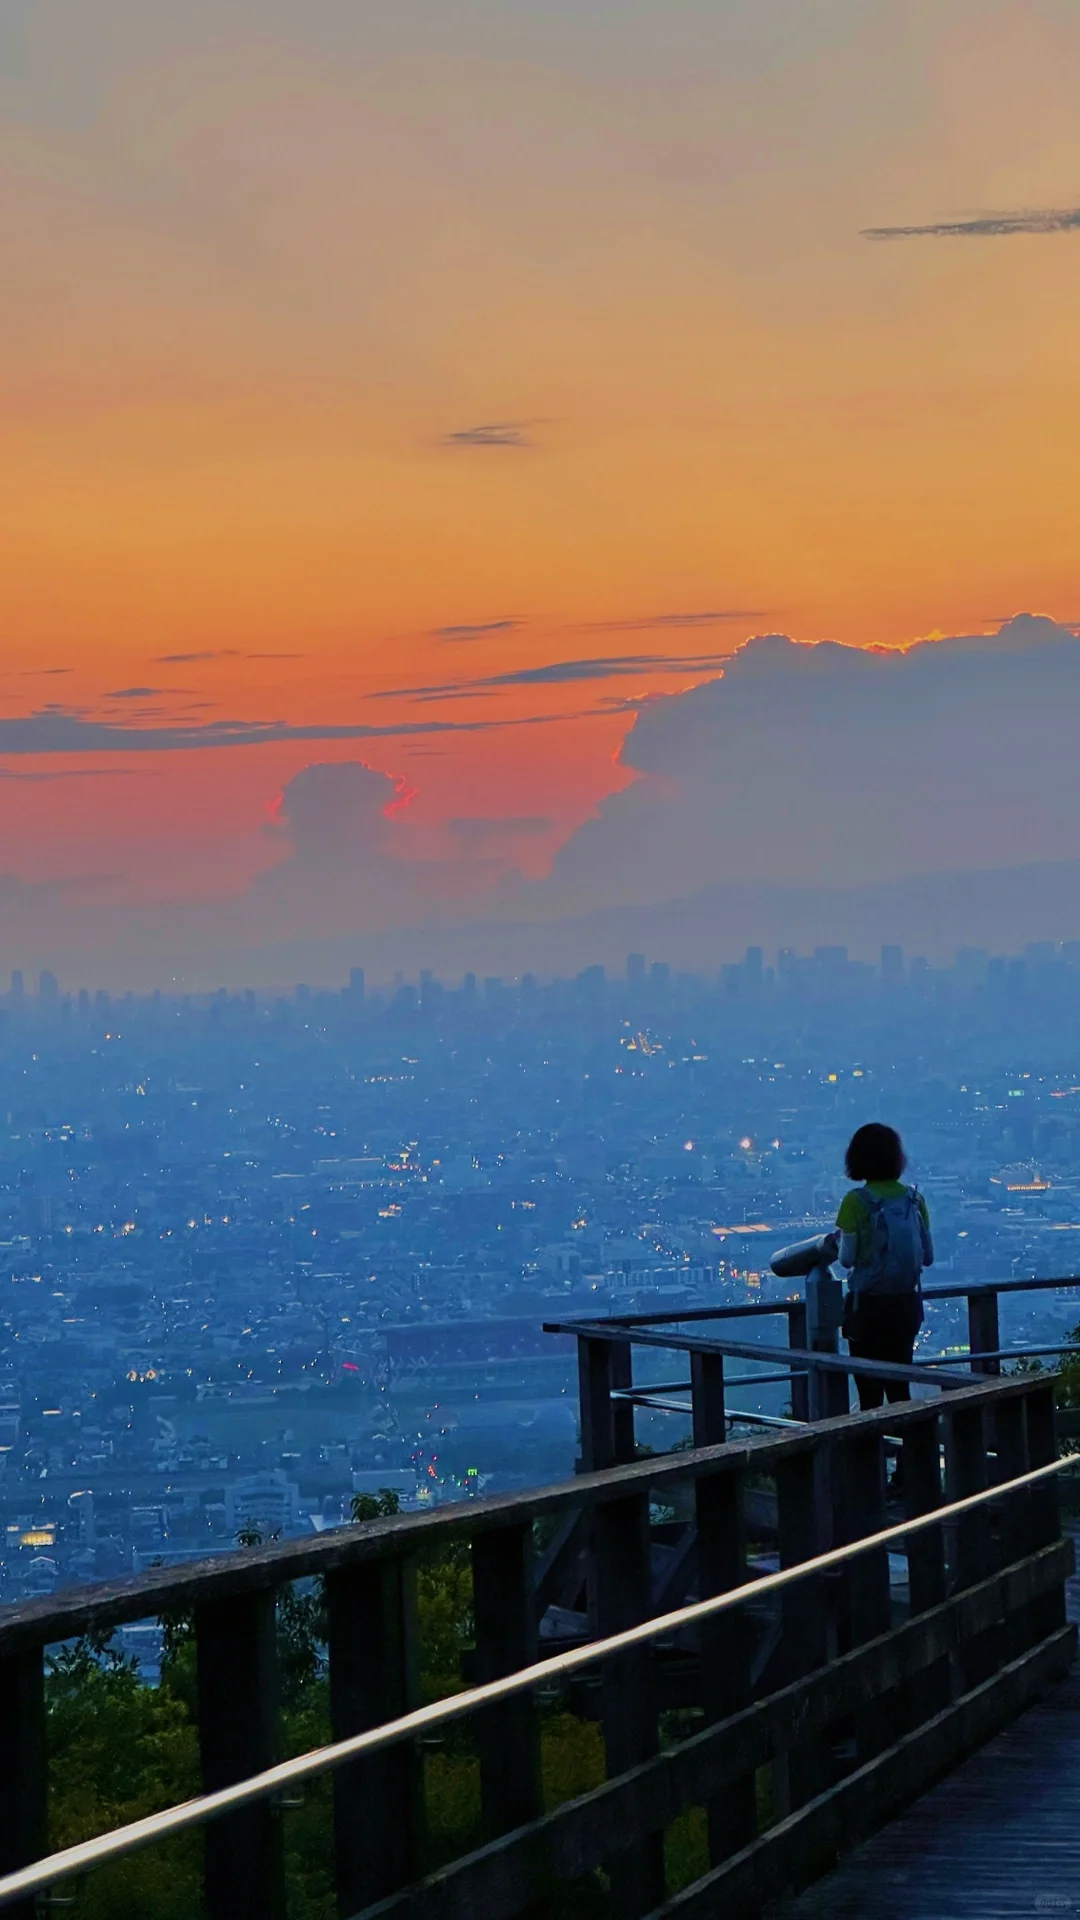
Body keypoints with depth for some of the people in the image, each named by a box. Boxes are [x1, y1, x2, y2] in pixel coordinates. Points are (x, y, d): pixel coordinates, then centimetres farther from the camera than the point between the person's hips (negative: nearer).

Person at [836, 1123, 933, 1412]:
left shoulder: (856, 1202, -12)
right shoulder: (914, 1199, 0)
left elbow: (847, 1258, -11)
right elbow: (928, 1256, 4)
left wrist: (839, 1241, 9)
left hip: (869, 1305, -4)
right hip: (907, 1304, 4)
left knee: (870, 1391, 2)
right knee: (899, 1387, 14)